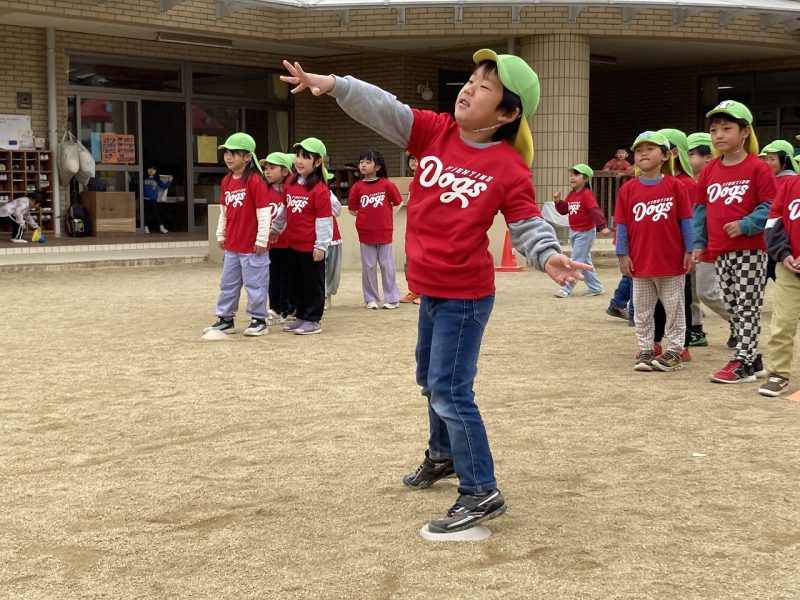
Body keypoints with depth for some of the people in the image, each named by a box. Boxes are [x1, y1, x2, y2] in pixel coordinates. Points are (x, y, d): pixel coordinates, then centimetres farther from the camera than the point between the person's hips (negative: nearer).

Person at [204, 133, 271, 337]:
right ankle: (225, 318, 25)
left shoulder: (255, 180, -15)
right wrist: (220, 234, 15)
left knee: (254, 283, 2)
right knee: (228, 283, 14)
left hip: (252, 245, -7)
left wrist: (262, 239, -14)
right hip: (231, 245, 7)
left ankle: (258, 320, 13)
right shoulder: (226, 181, 8)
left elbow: (263, 212, -15)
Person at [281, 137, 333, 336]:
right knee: (295, 282, 15)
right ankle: (300, 316, 28)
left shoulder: (320, 189, -16)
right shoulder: (290, 183, 5)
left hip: (311, 245, -7)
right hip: (293, 243, 7)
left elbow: (324, 219, -16)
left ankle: (313, 320, 14)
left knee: (313, 283, 4)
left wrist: (321, 245, -16)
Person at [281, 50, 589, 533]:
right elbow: (385, 110, -10)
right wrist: (333, 84, -21)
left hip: (465, 294, -7)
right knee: (431, 380, 24)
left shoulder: (510, 167, -15)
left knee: (449, 389, -9)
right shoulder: (435, 132, -2)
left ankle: (481, 493, 2)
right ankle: (443, 455, 48)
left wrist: (548, 256, -33)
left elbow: (528, 224, -13)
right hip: (430, 288, 7)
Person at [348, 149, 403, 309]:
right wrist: (366, 217, 0)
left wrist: (386, 217, 3)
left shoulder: (387, 184, -3)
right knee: (368, 266, 6)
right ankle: (370, 298, 15)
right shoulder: (357, 187, 1)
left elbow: (398, 203, 5)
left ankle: (392, 298, 13)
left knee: (387, 265, 4)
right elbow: (352, 210, 6)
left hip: (384, 232, -1)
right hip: (365, 233, 2)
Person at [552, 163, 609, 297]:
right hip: (573, 232, 9)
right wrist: (558, 201, -5)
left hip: (586, 232, -9)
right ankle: (596, 287, 23)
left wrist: (603, 226, -35)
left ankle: (566, 288, -4)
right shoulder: (570, 195, 9)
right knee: (585, 262, 14)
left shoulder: (587, 195, -16)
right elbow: (564, 210, 12)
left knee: (576, 260, -6)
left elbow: (595, 211, -26)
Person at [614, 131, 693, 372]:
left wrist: (689, 251, -2)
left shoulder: (675, 186, -4)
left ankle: (675, 350, 16)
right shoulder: (628, 189, 0)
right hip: (640, 262, 2)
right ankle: (645, 350, 20)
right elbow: (622, 224, 2)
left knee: (674, 307, 7)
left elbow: (685, 221, -1)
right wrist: (623, 254, -1)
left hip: (671, 261, -2)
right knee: (642, 310, 10)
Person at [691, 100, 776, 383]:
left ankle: (742, 362, 1)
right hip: (720, 252, 7)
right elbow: (701, 208, 13)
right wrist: (699, 243, 7)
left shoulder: (758, 168, -9)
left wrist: (745, 225, -22)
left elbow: (770, 207, -11)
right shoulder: (709, 171, 9)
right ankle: (752, 358, 23)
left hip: (750, 250, -6)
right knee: (734, 307, 12)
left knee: (747, 307, -2)